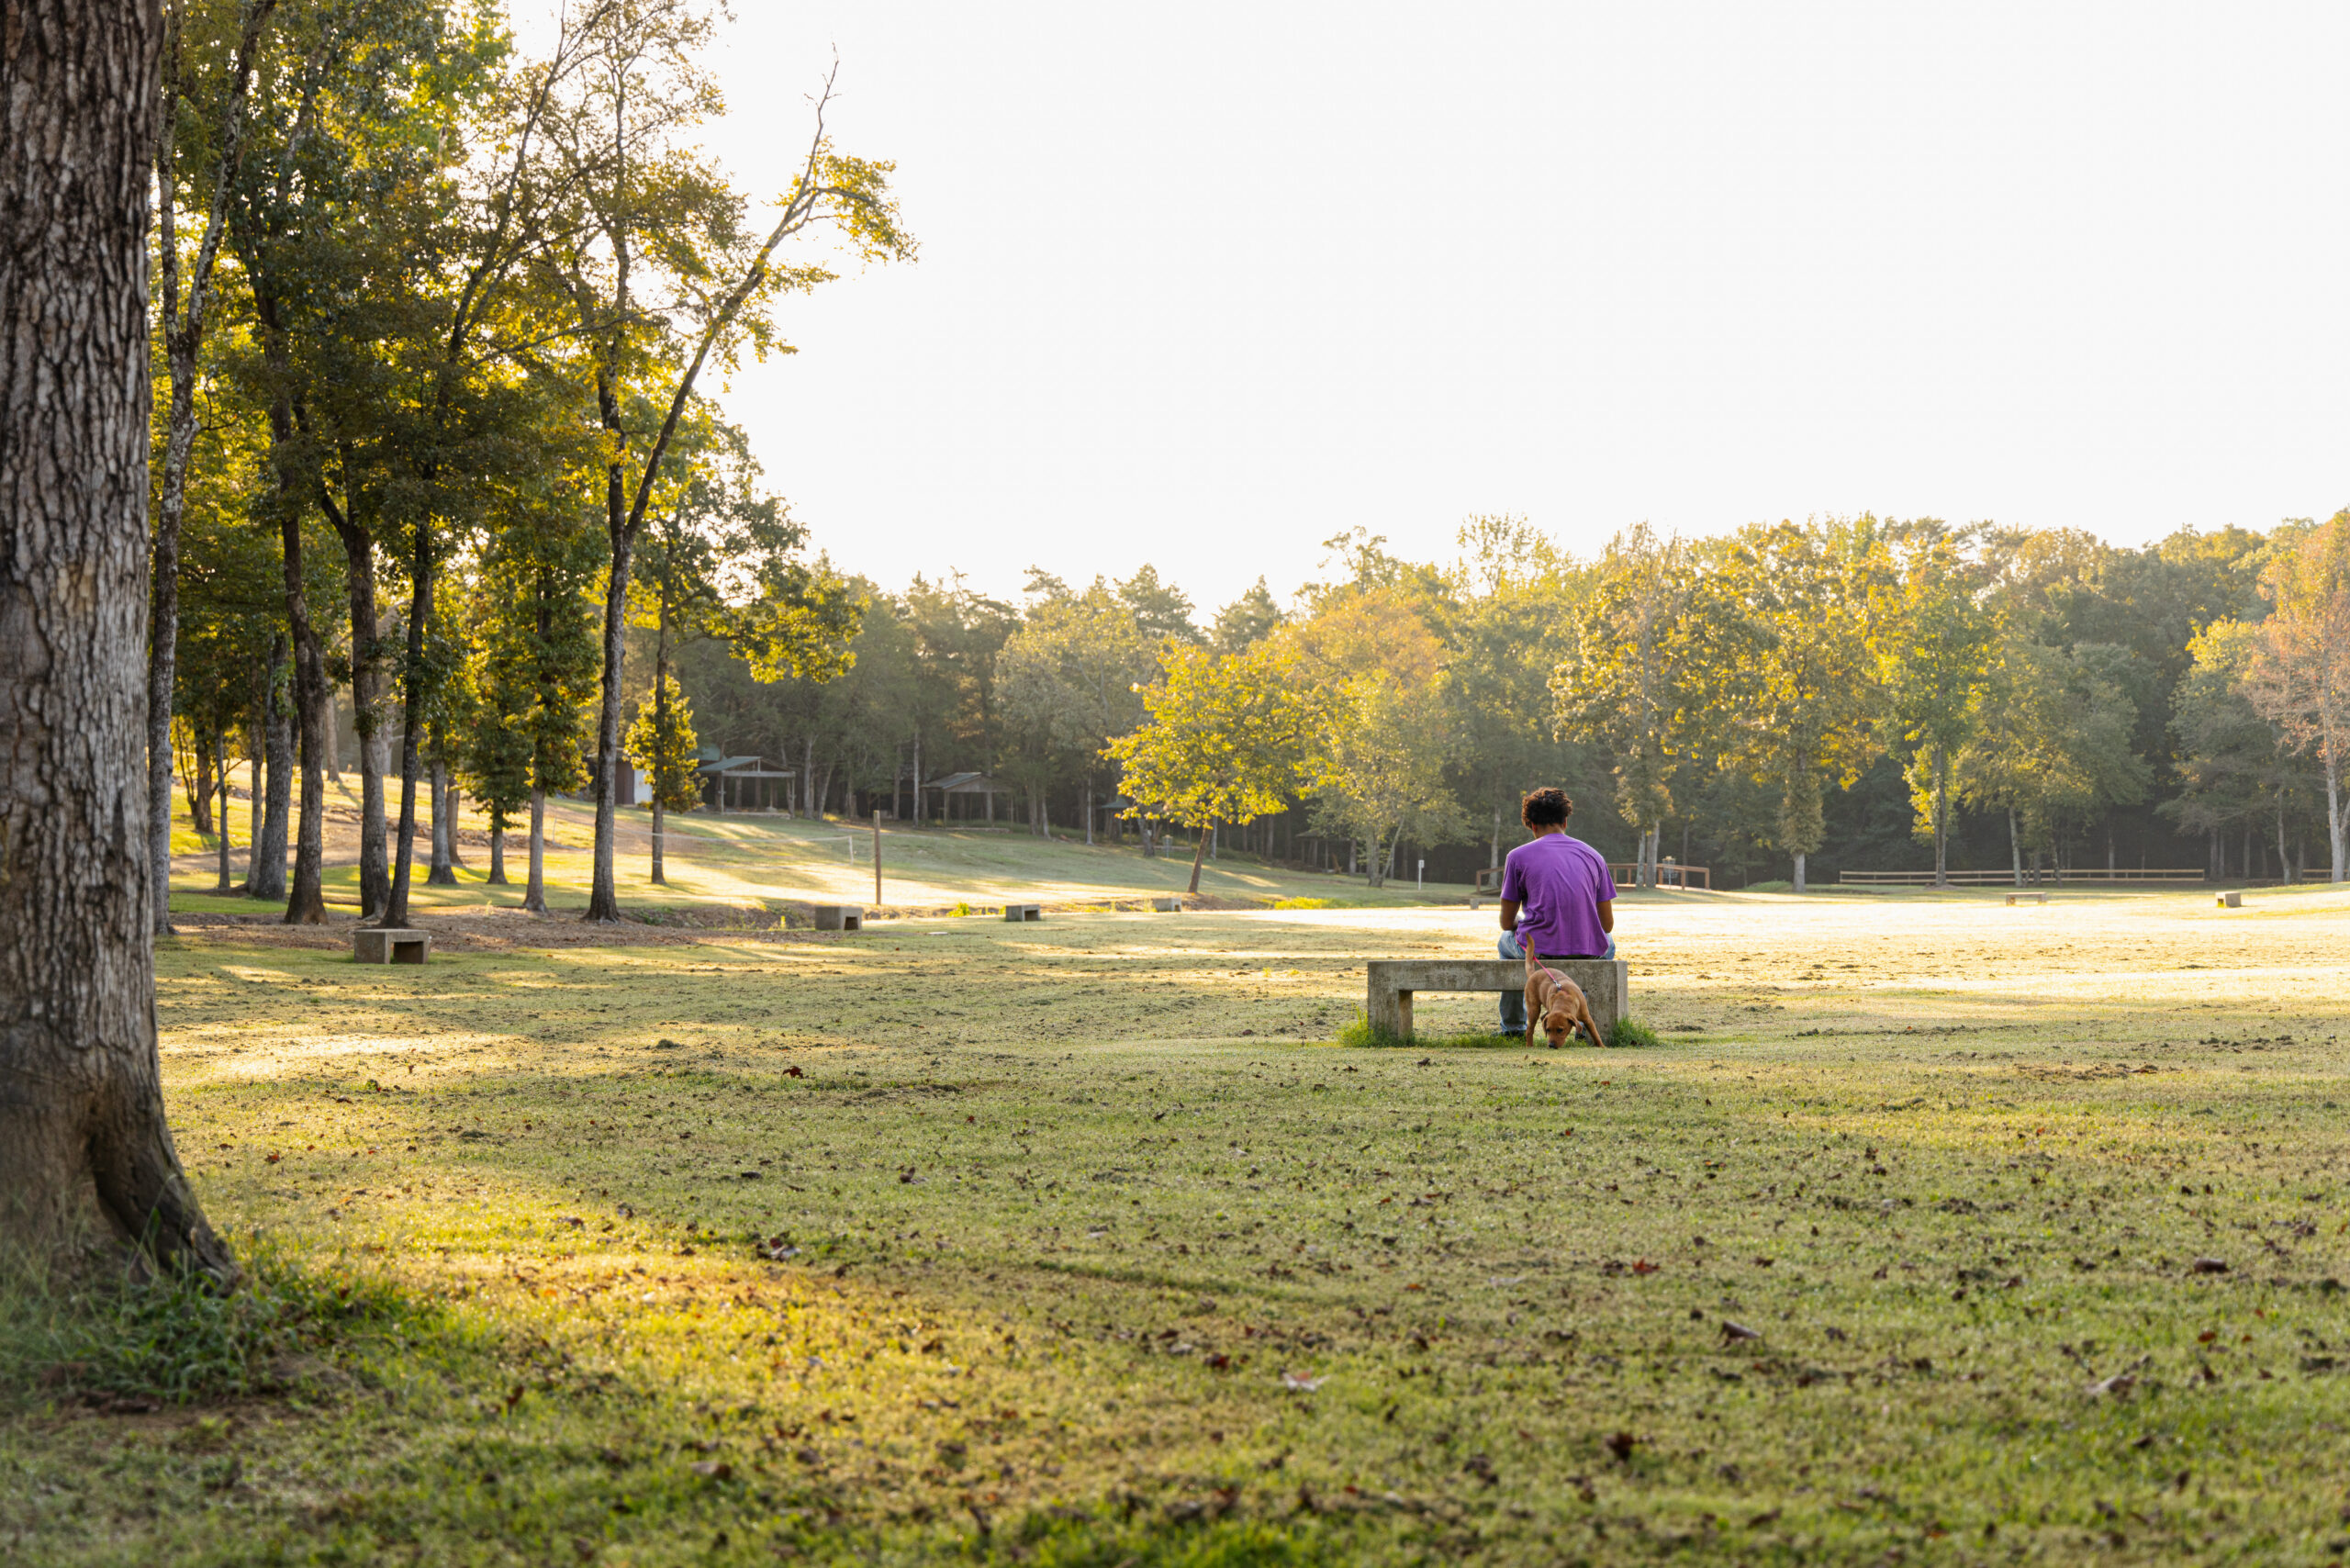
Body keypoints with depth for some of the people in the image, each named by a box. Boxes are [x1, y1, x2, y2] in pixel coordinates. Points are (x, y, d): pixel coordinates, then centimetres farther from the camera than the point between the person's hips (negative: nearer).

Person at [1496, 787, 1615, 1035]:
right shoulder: (1593, 856, 10)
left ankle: (1513, 1026, 37)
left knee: (1506, 941, 35)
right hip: (1587, 953, 2)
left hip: (1537, 949, -2)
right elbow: (1607, 924, 11)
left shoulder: (1518, 857, 3)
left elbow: (1507, 922, 7)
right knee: (1607, 944, 39)